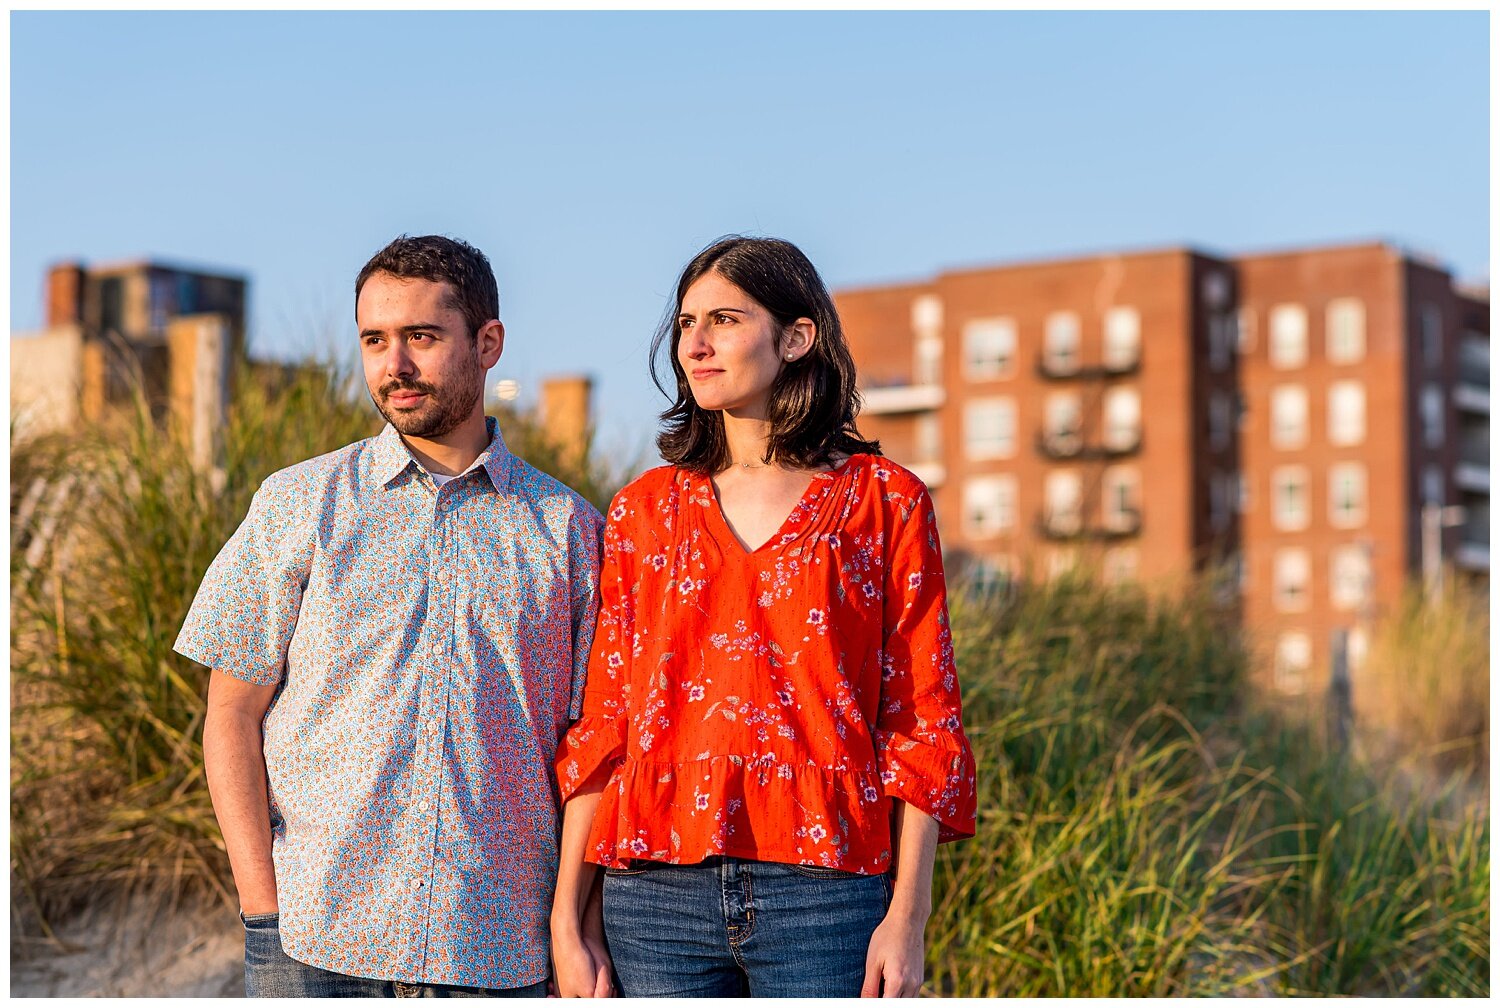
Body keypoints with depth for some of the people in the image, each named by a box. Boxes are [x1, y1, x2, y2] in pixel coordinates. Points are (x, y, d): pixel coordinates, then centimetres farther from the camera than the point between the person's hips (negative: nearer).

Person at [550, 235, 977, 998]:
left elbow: (921, 720, 2)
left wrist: (908, 915, -5)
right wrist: (567, 920, 4)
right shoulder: (643, 511, 10)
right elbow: (601, 723, 9)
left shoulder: (884, 501, 3)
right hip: (658, 886, 2)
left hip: (820, 886, -2)